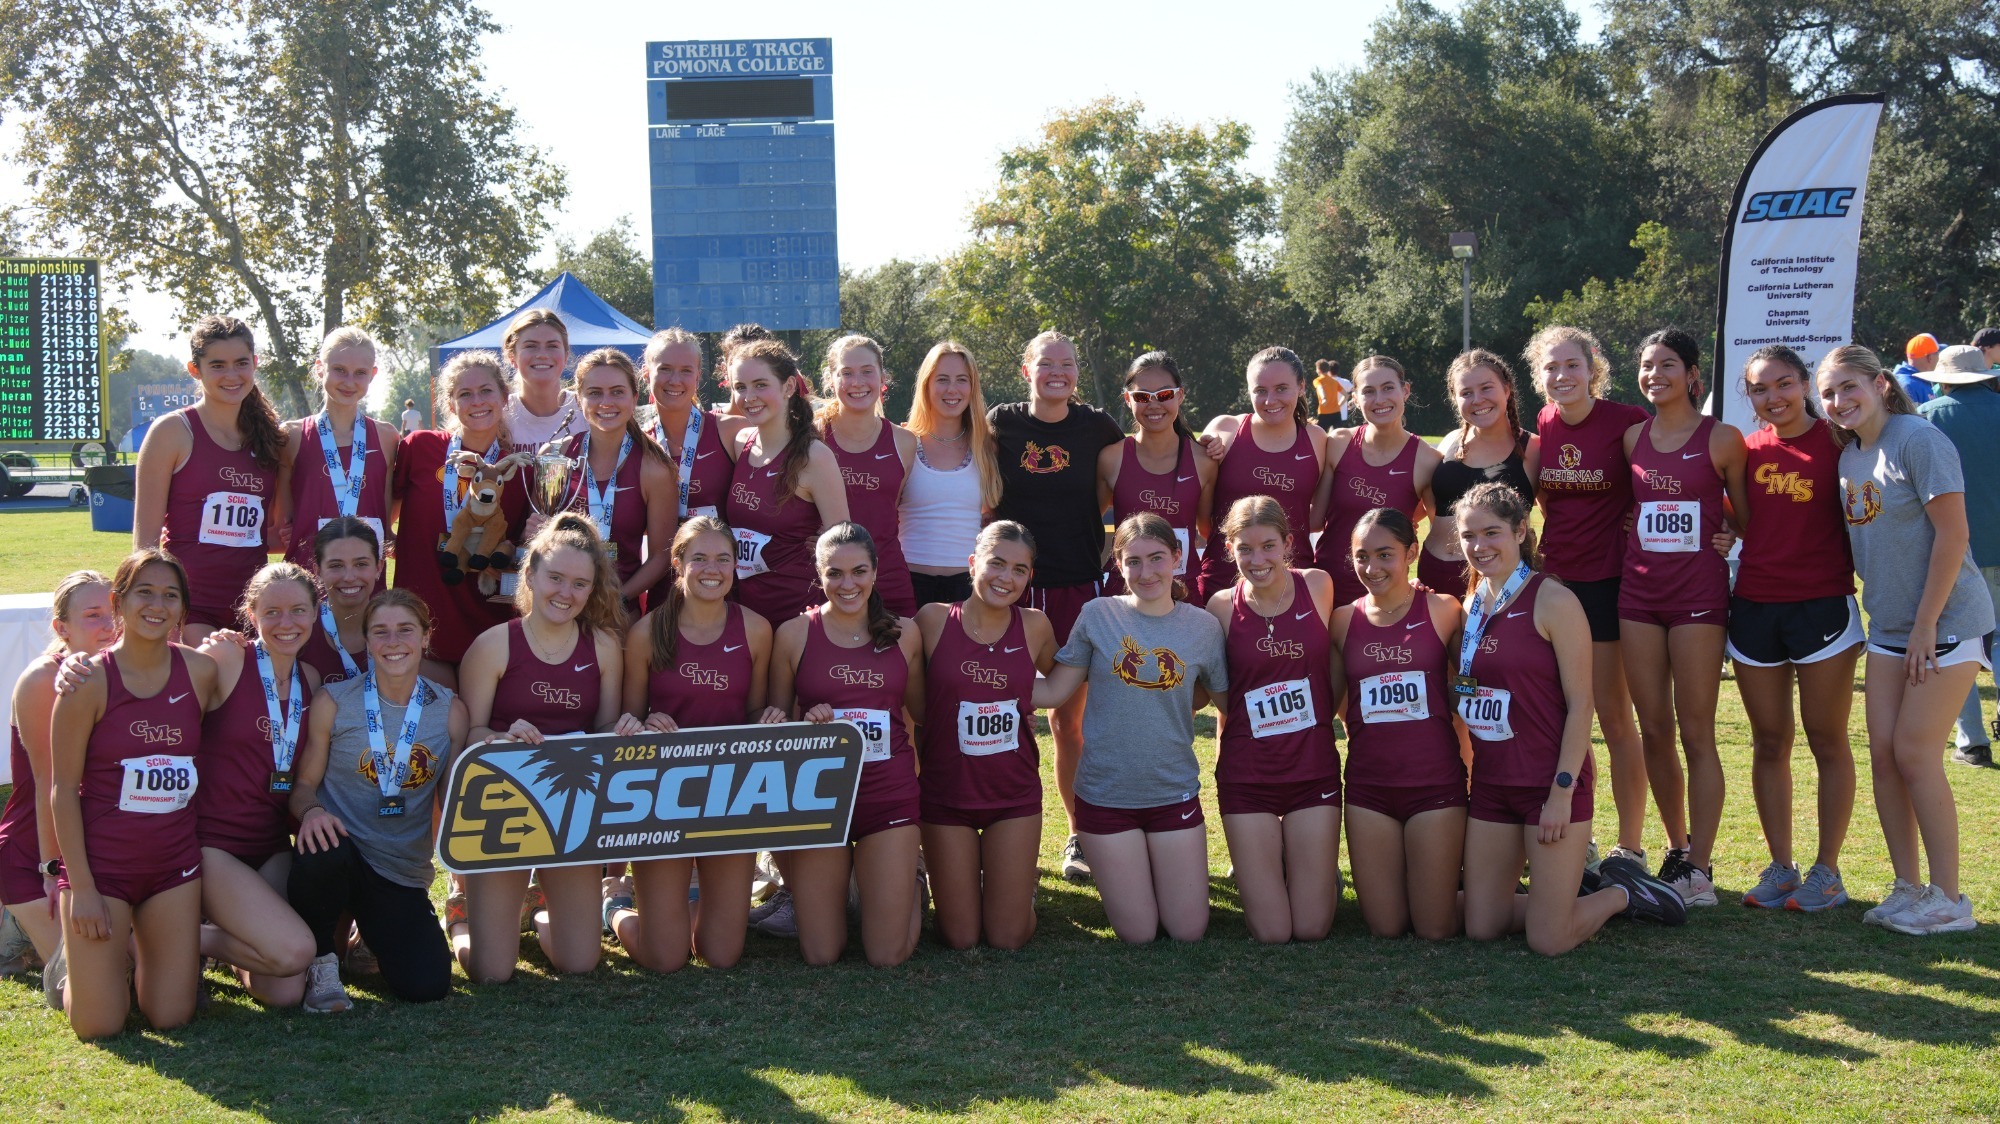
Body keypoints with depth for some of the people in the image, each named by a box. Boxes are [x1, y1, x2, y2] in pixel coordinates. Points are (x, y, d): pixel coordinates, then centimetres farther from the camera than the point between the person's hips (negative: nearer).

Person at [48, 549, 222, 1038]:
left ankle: (138, 950, 35)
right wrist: (81, 886, -11)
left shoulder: (200, 671, -1)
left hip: (174, 863, 3)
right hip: (101, 863, -3)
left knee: (171, 1017, 4)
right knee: (99, 1025, -2)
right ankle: (77, 962, 31)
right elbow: (63, 789, -9)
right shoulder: (89, 680, -11)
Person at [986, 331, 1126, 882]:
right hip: (1013, 585, 0)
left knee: (1068, 719, 6)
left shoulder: (1095, 426, 2)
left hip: (1078, 587, 0)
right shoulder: (1001, 423, 2)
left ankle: (1079, 837, 18)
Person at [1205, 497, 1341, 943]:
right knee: (1271, 932, 0)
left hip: (1314, 768, 1)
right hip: (1247, 774, -1)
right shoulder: (1222, 607, -4)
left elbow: (1336, 672, 9)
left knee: (1312, 928, 1)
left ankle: (1322, 868, 32)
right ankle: (1262, 868, 31)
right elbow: (1220, 697, 5)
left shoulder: (1317, 587, -2)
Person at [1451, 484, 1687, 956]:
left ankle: (1623, 892, 22)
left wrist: (1563, 792, -17)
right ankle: (1573, 889, 30)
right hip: (1491, 783, 7)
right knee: (1481, 928, 7)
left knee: (1548, 941, -6)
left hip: (1551, 784, -7)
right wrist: (1469, 766, 8)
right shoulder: (1471, 607, 9)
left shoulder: (1552, 600, -11)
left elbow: (1580, 704, -13)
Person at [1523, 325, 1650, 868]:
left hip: (1610, 580, -5)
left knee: (1614, 715, 1)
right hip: (1555, 578, 5)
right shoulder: (1539, 429, 4)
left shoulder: (1627, 421, -11)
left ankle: (1630, 845, 11)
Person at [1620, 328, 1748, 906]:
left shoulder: (1721, 439, -3)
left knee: (1696, 733, -2)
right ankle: (1677, 850, 21)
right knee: (1653, 730, 7)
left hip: (1698, 594, -4)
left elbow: (1745, 517, 5)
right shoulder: (1633, 437, 9)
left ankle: (1699, 867, 4)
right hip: (1639, 592, 4)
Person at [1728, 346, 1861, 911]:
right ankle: (1780, 868, 19)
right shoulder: (1748, 450, 7)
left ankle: (1827, 872, 13)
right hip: (1754, 606, 4)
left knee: (1827, 741, 4)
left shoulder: (1838, 442, -3)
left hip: (1823, 605, -4)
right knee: (1769, 743, 9)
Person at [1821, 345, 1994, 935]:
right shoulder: (1848, 457, 9)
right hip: (1889, 627, 8)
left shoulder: (1919, 440, -14)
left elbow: (1952, 534, -18)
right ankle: (1908, 888, 15)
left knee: (1915, 754, -7)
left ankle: (1948, 901, 2)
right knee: (1883, 753, 5)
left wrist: (1926, 624, -17)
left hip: (1946, 620, -7)